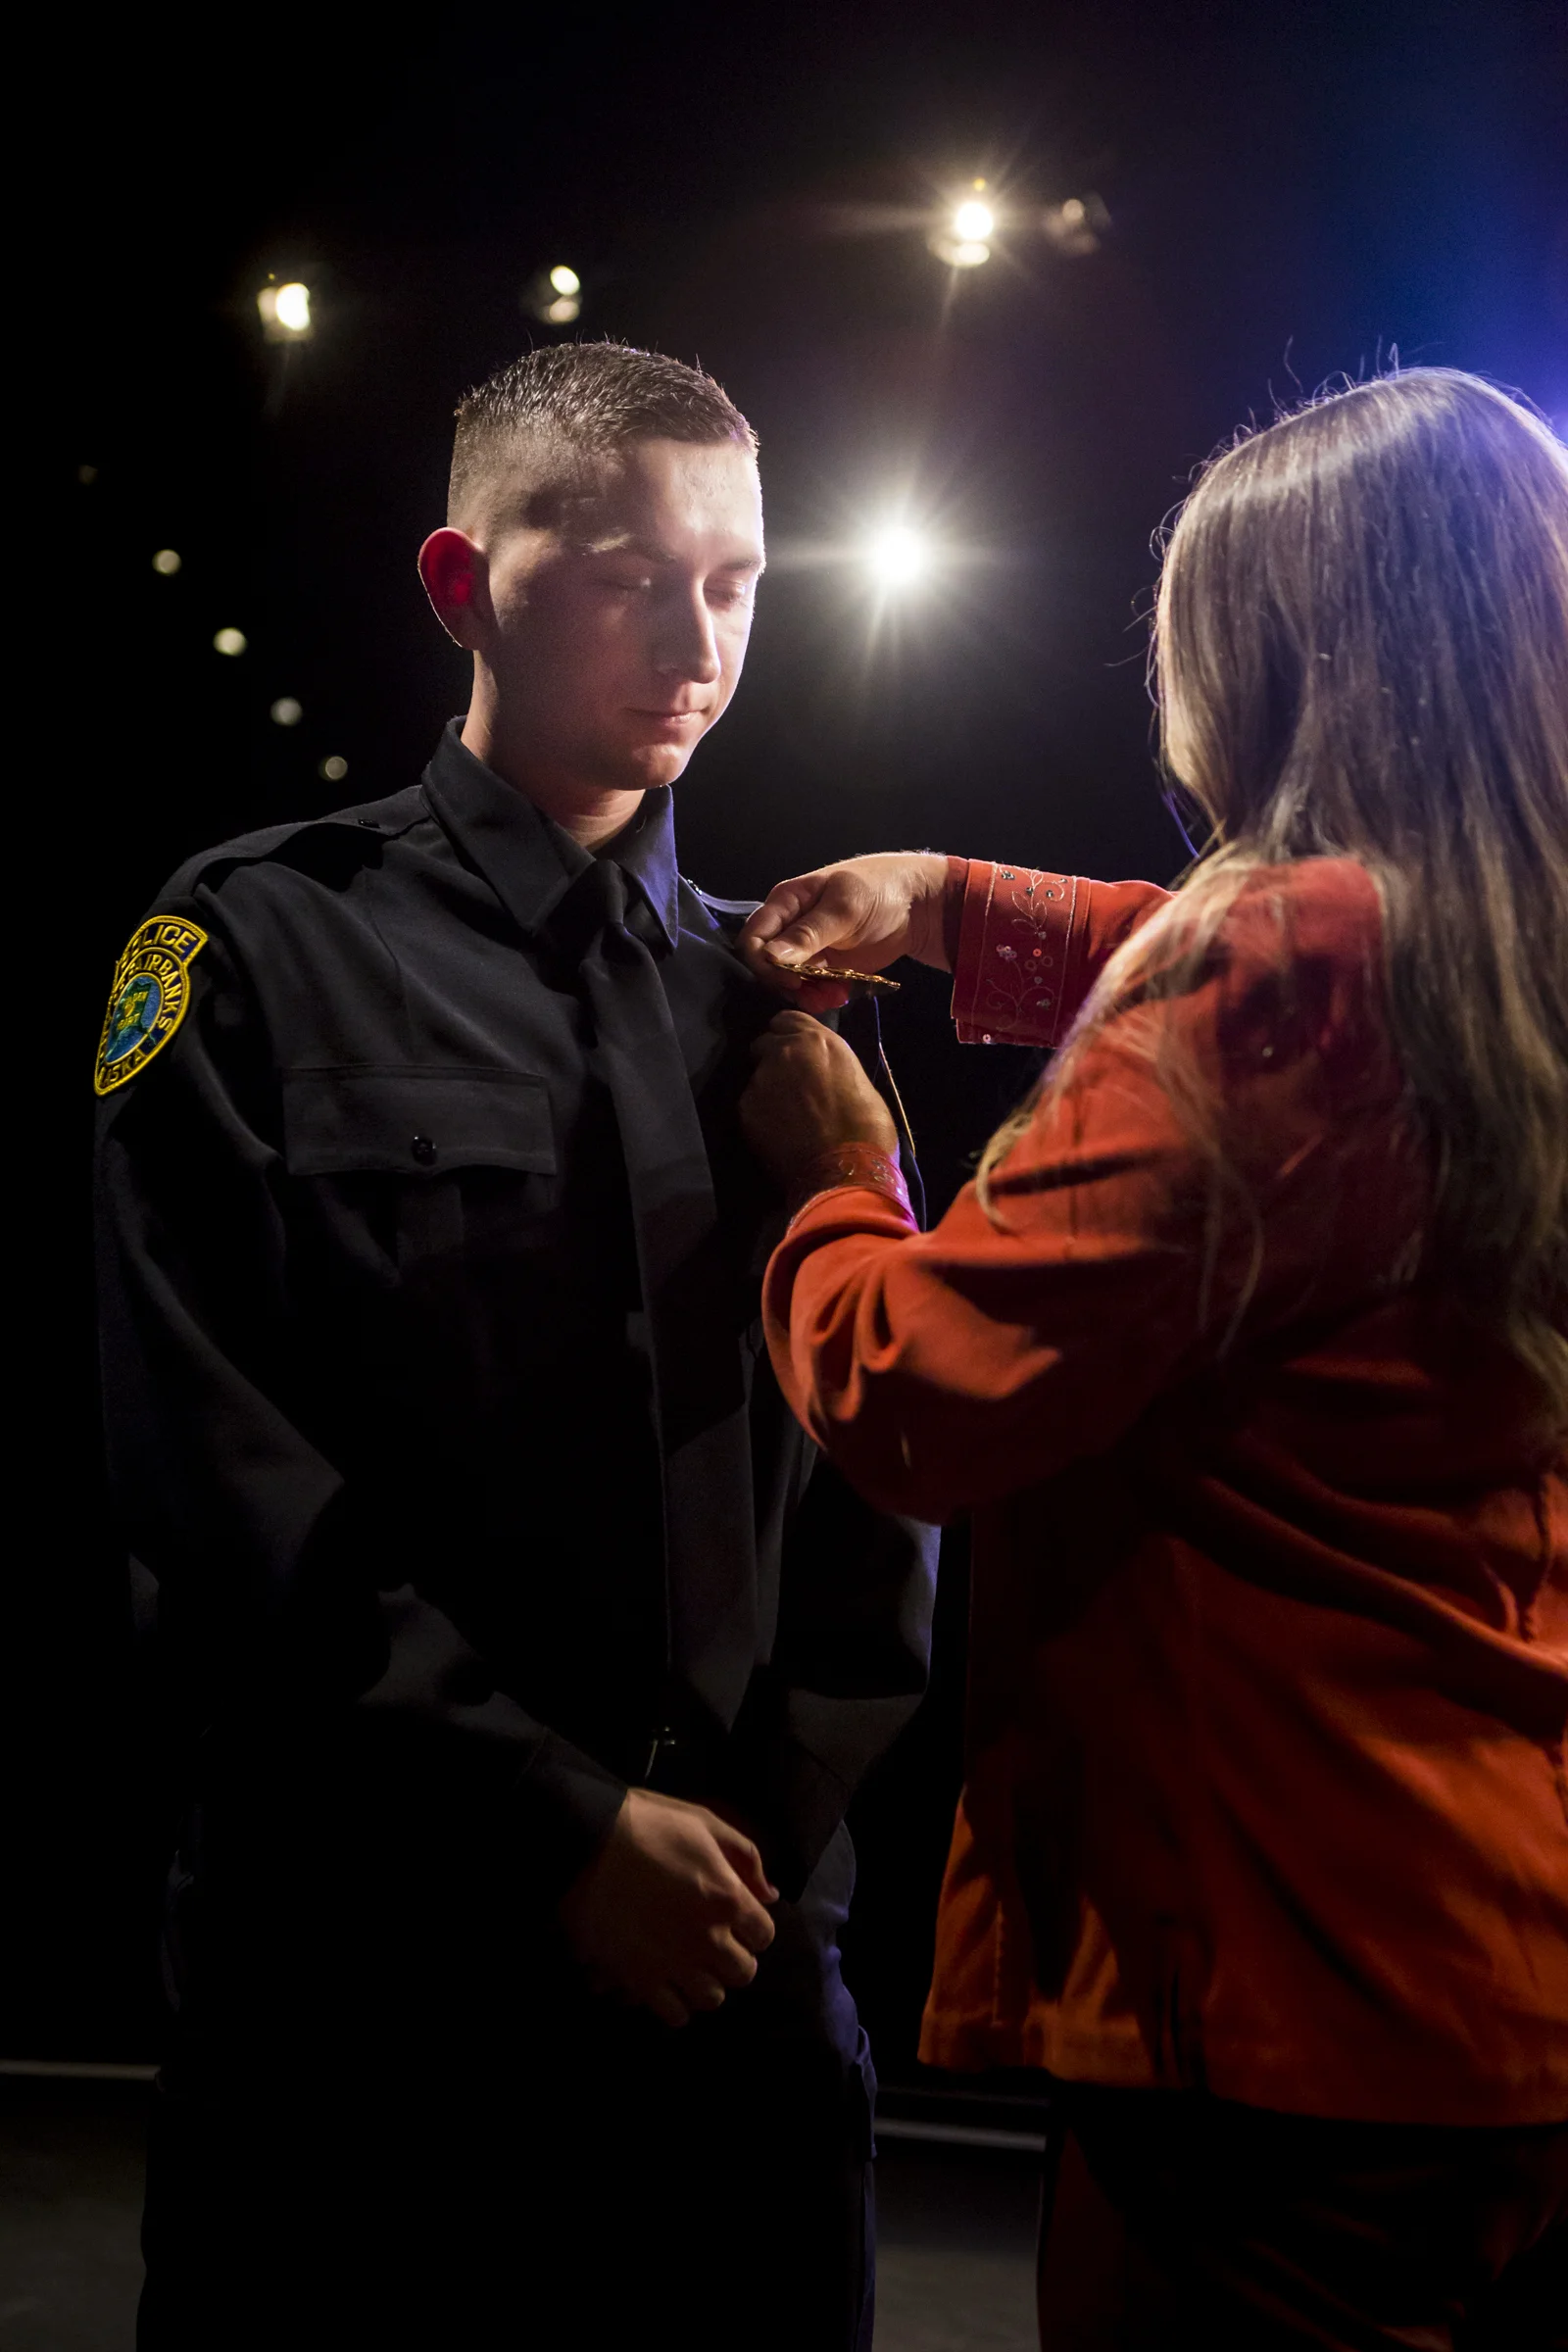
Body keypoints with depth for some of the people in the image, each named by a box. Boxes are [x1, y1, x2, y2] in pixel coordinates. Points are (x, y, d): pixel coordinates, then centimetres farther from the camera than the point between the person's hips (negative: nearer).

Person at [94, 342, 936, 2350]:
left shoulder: (780, 995, 11)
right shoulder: (260, 945, -1)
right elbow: (219, 1462, -10)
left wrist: (777, 1811, -7)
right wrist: (562, 1824, -13)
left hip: (740, 1950, 4)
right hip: (364, 1960, -3)